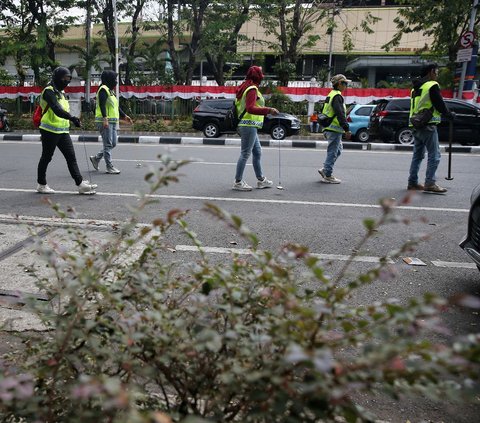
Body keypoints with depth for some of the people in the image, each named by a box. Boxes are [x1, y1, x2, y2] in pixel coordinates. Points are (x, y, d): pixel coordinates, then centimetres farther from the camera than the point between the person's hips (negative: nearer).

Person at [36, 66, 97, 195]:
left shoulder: (61, 92, 17)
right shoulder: (49, 91, -13)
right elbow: (56, 109, -29)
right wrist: (72, 118, -41)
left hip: (63, 131, 8)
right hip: (50, 131, -8)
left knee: (71, 157, 1)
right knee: (46, 158, 5)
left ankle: (81, 184, -2)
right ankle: (41, 185, 19)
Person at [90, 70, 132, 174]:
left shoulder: (111, 91, 22)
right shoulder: (103, 89, -9)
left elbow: (116, 106, 28)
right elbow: (102, 105, -20)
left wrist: (124, 116, 24)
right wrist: (105, 118, -30)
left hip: (113, 122, 10)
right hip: (105, 122, -10)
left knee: (113, 144, 11)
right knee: (108, 145, -6)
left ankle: (96, 158, 25)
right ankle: (110, 167, -1)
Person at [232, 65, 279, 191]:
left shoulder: (245, 88, 17)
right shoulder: (252, 89, -13)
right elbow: (250, 108, -25)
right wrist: (268, 110, -29)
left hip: (248, 125, 10)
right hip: (249, 125, -10)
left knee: (257, 153, 15)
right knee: (245, 154, -5)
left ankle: (261, 180, 23)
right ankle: (238, 182, 1)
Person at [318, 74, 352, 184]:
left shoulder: (331, 95, 18)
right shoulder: (337, 96, -14)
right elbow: (340, 114, -22)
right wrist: (347, 129, -21)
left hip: (329, 128, 10)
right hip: (335, 129, -10)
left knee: (338, 149, 19)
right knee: (333, 152, -4)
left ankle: (325, 169, 18)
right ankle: (328, 176, 2)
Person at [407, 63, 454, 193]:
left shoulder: (416, 87, 18)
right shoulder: (432, 86, -9)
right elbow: (439, 104, -10)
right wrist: (450, 115, 7)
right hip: (428, 125, -9)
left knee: (417, 155, 13)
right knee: (434, 155, -5)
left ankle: (412, 182, 14)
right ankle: (430, 183, -8)